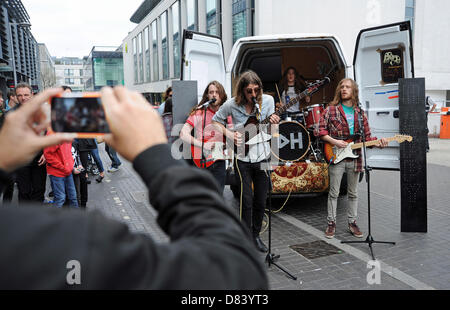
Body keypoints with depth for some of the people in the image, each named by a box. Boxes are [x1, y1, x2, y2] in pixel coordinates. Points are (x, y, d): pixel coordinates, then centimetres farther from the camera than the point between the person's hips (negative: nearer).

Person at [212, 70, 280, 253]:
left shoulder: (268, 100, -3)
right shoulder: (232, 105, -9)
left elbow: (270, 127, 8)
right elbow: (216, 121, 6)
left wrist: (273, 122, -16)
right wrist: (228, 134, -11)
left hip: (262, 157, 3)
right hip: (242, 158, -2)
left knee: (261, 200, 9)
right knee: (247, 200, -4)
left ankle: (256, 235, 27)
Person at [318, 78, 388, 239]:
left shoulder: (360, 113, 10)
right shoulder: (331, 109, 0)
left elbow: (367, 137, 9)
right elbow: (321, 131, -4)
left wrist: (378, 142, -10)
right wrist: (334, 141, -16)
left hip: (354, 158, 3)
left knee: (353, 193, 12)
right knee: (334, 193, 3)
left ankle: (352, 222, 24)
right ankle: (331, 223, 14)